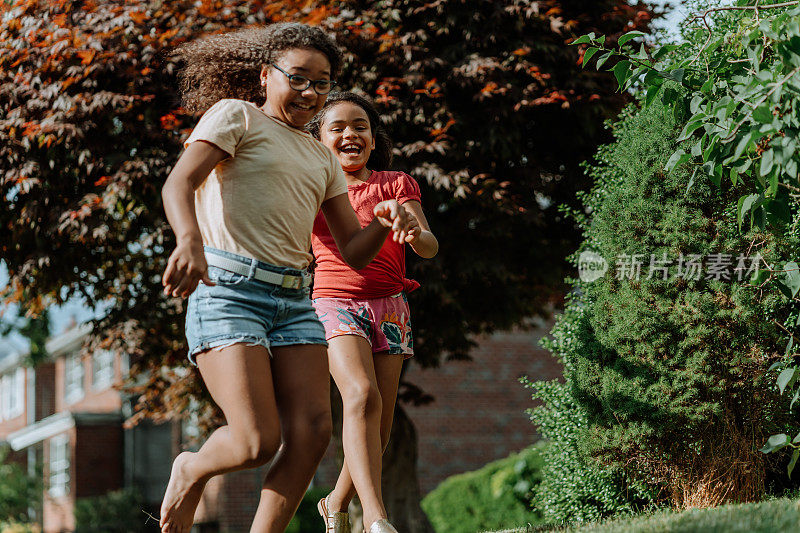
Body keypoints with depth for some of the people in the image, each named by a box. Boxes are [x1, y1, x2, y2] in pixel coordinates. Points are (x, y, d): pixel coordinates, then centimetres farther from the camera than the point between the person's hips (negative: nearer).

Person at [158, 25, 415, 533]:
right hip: (227, 288, -7)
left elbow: (354, 252, 18)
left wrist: (385, 222, -6)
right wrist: (189, 240, -35)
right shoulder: (235, 116, 4)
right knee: (258, 442, -17)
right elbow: (179, 183, -13)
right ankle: (191, 471, 16)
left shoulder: (322, 158, 23)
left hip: (294, 300, 7)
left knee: (312, 428, -12)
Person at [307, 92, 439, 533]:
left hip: (389, 305, 2)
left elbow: (429, 248, -6)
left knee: (380, 424, -2)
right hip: (334, 303, -2)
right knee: (362, 395, -27)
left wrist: (416, 235, -29)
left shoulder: (396, 184, 8)